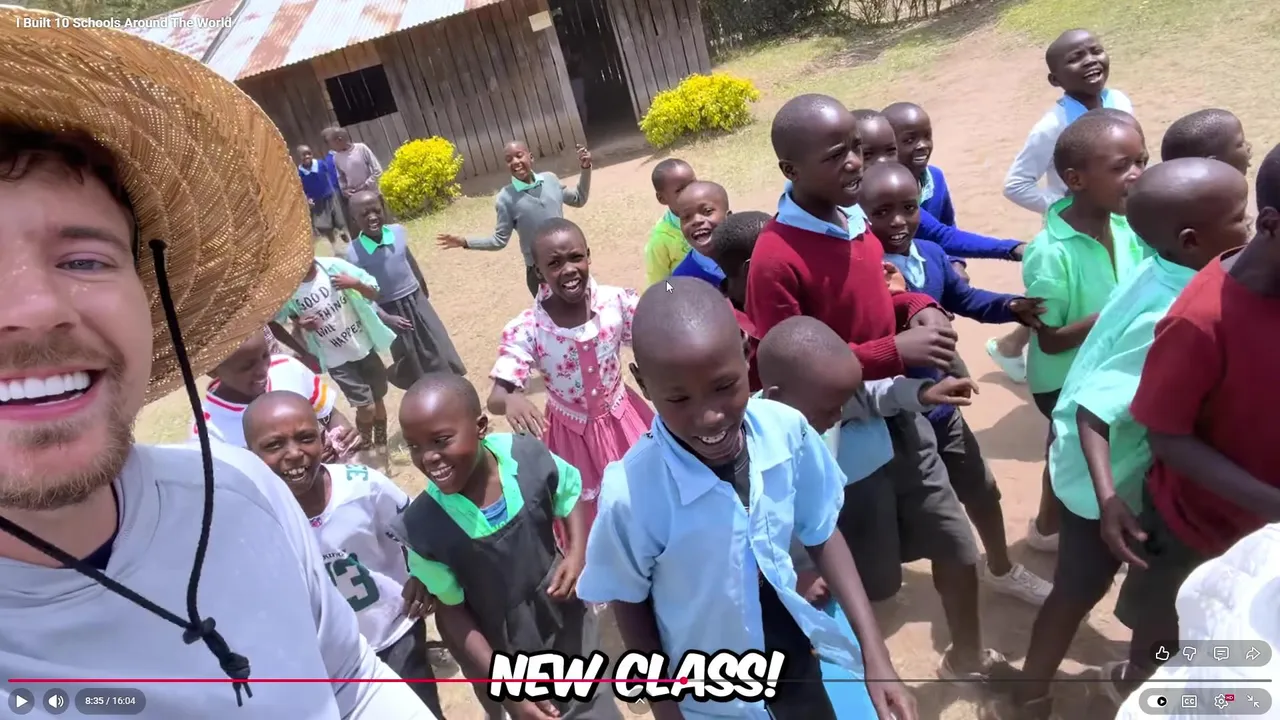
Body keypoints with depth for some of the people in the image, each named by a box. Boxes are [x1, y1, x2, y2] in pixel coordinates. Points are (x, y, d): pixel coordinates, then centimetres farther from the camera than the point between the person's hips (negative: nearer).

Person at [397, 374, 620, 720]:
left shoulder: (528, 456, -24)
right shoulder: (422, 526, -26)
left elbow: (570, 498, -1)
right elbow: (450, 610, -12)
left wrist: (577, 555, -17)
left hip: (565, 620, 2)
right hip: (502, 651, -2)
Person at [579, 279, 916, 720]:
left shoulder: (788, 430, -24)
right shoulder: (631, 494, -31)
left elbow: (821, 535, -6)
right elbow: (628, 602, -12)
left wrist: (874, 653, -7)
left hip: (796, 665, 3)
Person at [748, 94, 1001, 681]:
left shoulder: (855, 219, 0)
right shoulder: (775, 259, -25)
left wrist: (918, 307, -5)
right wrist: (894, 351, -27)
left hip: (898, 419, 8)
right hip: (842, 440, -7)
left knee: (960, 550, 20)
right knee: (866, 578, 11)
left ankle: (968, 659, 48)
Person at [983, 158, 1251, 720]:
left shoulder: (1154, 275, -9)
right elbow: (1095, 408, -34)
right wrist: (1108, 499, -39)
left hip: (1120, 469, 8)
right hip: (1107, 479, -8)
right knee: (1080, 589, 9)